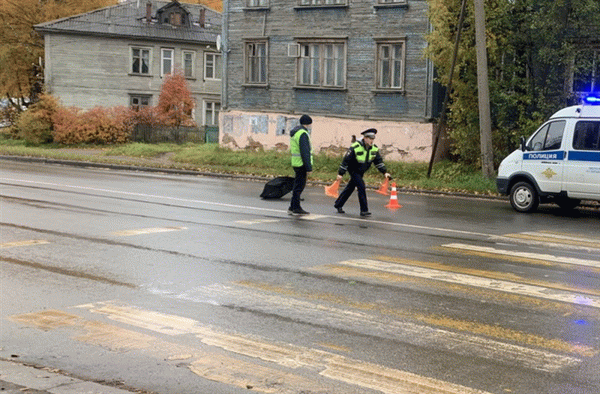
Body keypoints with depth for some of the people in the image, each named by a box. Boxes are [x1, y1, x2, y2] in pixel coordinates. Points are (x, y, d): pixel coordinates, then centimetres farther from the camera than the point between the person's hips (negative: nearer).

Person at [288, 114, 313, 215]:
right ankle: (296, 208, -3)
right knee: (299, 185, -5)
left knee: (298, 185, 14)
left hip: (296, 163, 10)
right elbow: (305, 153, -20)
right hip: (302, 164, -10)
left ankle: (293, 208, 18)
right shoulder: (303, 134, -15)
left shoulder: (295, 133, 17)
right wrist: (309, 167, -20)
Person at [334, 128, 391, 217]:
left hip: (361, 172, 7)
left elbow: (379, 161, 0)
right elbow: (346, 160, -20)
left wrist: (385, 172, -11)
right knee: (361, 186, -19)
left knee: (350, 187, 14)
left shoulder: (374, 149, -7)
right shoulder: (355, 147, -25)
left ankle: (338, 205, 29)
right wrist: (340, 174, -19)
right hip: (353, 170, -7)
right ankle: (364, 210, -15)